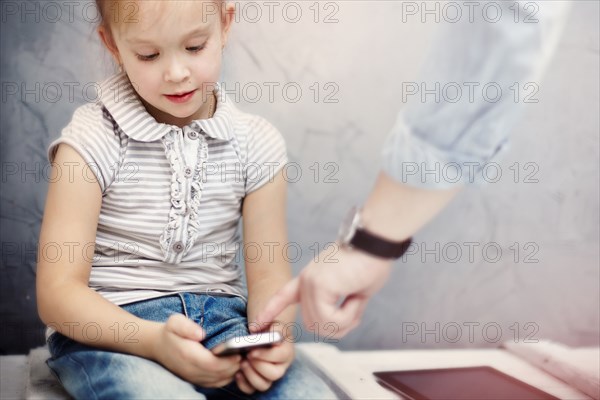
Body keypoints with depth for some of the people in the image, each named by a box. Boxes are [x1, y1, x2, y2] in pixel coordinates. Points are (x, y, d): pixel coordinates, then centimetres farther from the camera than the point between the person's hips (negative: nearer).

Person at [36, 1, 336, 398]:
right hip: (108, 328, -2)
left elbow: (268, 273, 5)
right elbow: (58, 291, -9)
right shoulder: (92, 141, -7)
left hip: (221, 320, 3)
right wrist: (154, 341, -26)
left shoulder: (257, 143, 3)